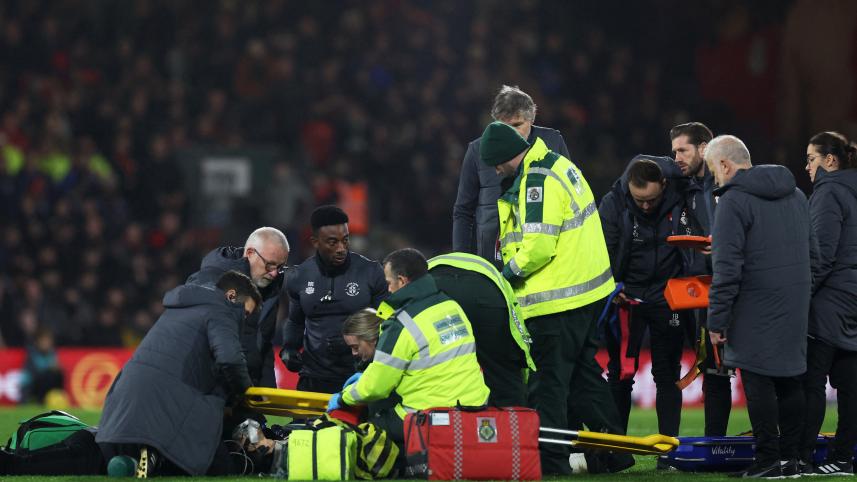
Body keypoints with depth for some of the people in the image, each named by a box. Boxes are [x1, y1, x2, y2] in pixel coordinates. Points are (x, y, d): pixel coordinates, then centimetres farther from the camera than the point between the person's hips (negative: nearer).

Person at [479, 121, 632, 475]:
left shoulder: (537, 180, -18)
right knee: (584, 372, 20)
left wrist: (511, 270, -8)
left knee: (547, 382, -4)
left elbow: (538, 245, -25)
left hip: (557, 299, -11)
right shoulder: (559, 166, 14)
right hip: (589, 290, 11)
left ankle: (550, 460, -2)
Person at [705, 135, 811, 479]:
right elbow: (809, 251, 23)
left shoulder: (734, 200, -11)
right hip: (797, 305, 7)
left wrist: (717, 320, -11)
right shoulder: (795, 195, 15)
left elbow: (727, 268, -15)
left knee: (758, 381, -3)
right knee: (790, 379, 11)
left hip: (756, 306, -7)